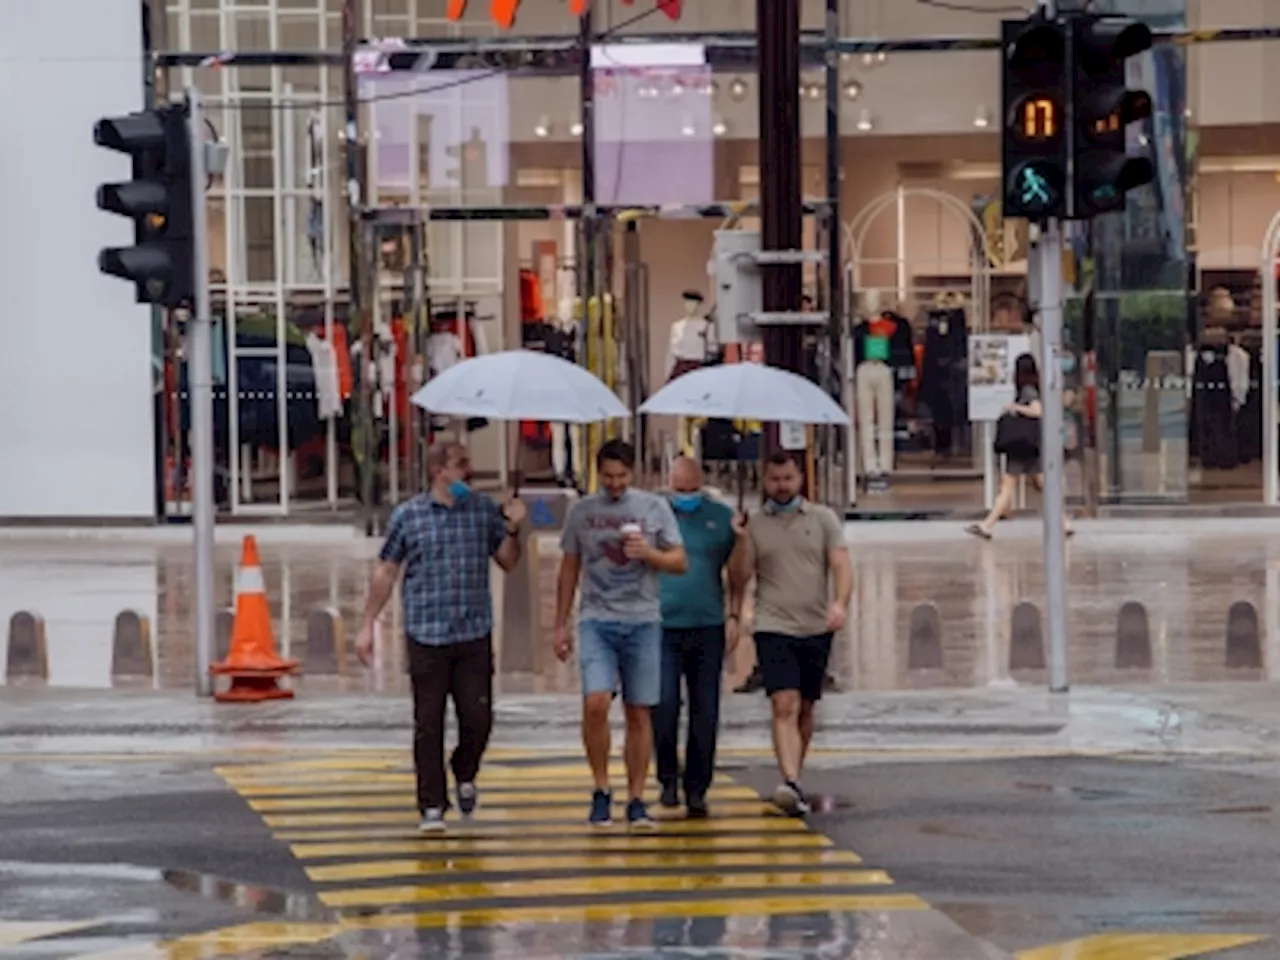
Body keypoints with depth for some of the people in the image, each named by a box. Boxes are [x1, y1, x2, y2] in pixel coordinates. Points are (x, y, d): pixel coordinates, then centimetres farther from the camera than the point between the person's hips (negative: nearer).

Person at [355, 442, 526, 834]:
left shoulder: (484, 510, 7)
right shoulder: (408, 515, 2)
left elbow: (508, 562, 13)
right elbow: (386, 572, 6)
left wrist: (512, 529, -6)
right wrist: (367, 625, 5)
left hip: (475, 635, 2)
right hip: (427, 636, -2)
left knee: (478, 719, -1)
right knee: (428, 724, 1)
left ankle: (464, 775, 29)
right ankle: (432, 807, 9)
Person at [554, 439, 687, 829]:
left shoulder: (654, 508, 6)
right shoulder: (582, 511, 8)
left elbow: (679, 562, 7)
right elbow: (569, 570, 14)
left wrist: (648, 553, -13)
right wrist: (561, 625, 11)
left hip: (642, 621, 0)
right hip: (596, 621, 0)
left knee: (639, 713, 2)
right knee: (595, 703, -17)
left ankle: (636, 801, 10)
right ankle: (601, 790, -1)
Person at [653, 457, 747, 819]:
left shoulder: (722, 518, 8)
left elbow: (737, 573, 14)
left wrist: (734, 617, 5)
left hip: (708, 627, 1)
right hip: (662, 628, -1)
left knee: (705, 714, 1)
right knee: (664, 705, -11)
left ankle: (696, 789, 9)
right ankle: (668, 778, 7)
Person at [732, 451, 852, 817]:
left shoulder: (823, 518, 7)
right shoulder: (753, 524, 6)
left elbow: (841, 566, -1)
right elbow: (741, 576, 2)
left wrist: (840, 602, -18)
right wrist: (739, 539, -12)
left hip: (816, 629, 2)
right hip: (773, 629, -2)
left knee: (805, 709, 11)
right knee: (785, 705, -17)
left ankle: (795, 779, 24)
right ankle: (791, 784, -28)